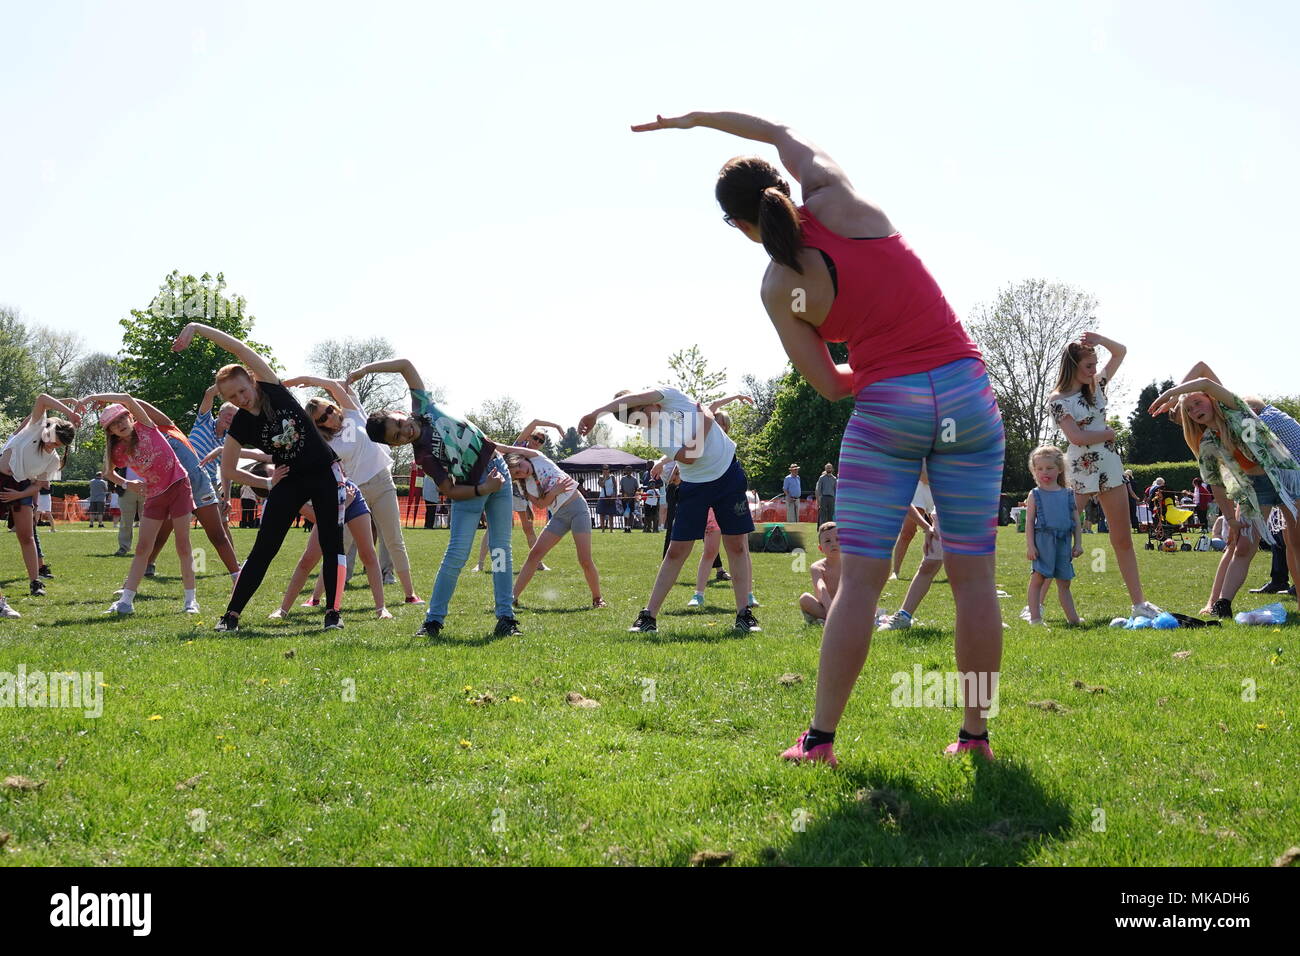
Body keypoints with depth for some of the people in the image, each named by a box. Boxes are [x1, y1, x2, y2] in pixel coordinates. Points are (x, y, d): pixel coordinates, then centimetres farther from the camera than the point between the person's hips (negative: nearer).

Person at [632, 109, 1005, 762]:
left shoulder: (780, 287, -4)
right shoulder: (836, 198, 2)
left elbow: (829, 385, 0)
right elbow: (782, 133, 22)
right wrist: (695, 118, 29)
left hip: (886, 409, -3)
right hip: (967, 394, 4)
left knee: (859, 578, 3)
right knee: (973, 575, 6)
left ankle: (821, 737, 6)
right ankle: (975, 733, 13)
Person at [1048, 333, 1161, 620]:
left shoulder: (1096, 386, 9)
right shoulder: (1058, 400, -8)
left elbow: (1121, 352, 17)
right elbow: (1076, 437, -18)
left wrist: (1100, 339, -2)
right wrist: (1108, 433, -5)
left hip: (1110, 467, 6)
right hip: (1080, 471, -6)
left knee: (1123, 539, 7)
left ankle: (1139, 603, 11)